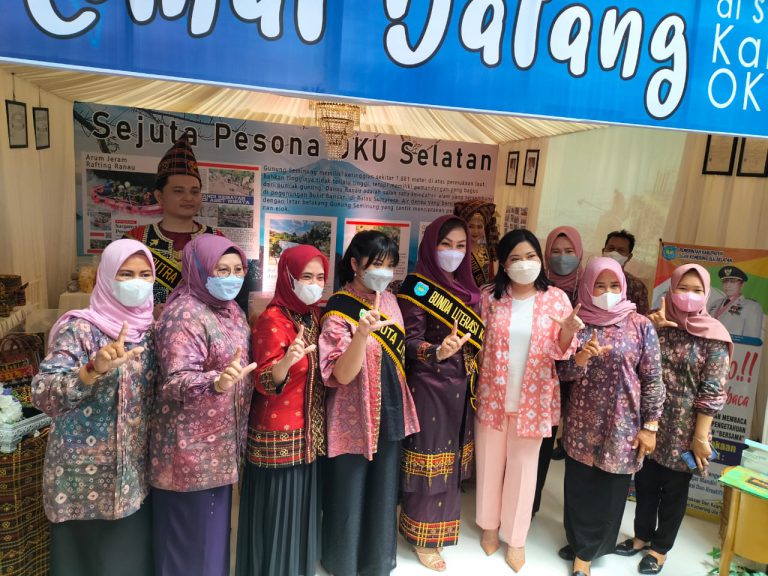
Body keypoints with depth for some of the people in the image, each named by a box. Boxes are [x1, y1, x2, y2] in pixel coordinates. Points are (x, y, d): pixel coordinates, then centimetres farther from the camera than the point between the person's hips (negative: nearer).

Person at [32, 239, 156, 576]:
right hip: (86, 473, -5)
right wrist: (94, 369, -38)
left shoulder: (151, 329, 3)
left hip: (135, 469, 5)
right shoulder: (81, 328, -13)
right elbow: (42, 393, -24)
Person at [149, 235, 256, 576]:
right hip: (190, 447, -8)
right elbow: (176, 382, -28)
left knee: (215, 527, 21)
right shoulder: (184, 313, -19)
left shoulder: (232, 310, 8)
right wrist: (218, 382, -44)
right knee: (190, 536, 6)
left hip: (220, 444, 8)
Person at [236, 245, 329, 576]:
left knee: (303, 509, 18)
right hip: (278, 436, -7)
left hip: (310, 433, 7)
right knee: (277, 513, 3)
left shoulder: (315, 316, 6)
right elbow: (264, 383, -20)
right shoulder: (272, 320, -15)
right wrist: (287, 360, -39)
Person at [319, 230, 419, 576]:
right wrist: (363, 333, -39)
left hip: (389, 415, 6)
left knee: (383, 492, 20)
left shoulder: (389, 300, 3)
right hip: (354, 420, -6)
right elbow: (342, 374, -25)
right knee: (350, 495, 10)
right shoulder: (339, 311, -17)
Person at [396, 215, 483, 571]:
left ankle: (441, 524, 37)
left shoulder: (467, 289, 7)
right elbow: (410, 342, -19)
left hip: (460, 387, 7)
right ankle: (422, 538, 22)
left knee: (449, 459, 17)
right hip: (428, 386, -6)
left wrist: (472, 374, 10)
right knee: (429, 458, 4)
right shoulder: (418, 287, -12)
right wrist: (436, 352, -37)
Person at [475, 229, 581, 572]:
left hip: (532, 398, -1)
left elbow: (560, 352, -5)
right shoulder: (489, 297, -4)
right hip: (492, 395, 1)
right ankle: (489, 525, 38)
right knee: (490, 462, 15)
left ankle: (515, 537, 31)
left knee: (523, 467, 12)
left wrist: (568, 331, -25)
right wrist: (475, 388, -5)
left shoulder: (556, 298, -5)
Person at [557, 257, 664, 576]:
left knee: (609, 492, 8)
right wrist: (579, 359, -20)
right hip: (582, 423, 2)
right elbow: (564, 373, 2)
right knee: (579, 488, 12)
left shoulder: (640, 325, -6)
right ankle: (582, 544, 34)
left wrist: (650, 426, -5)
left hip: (621, 424, -2)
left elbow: (653, 379, -4)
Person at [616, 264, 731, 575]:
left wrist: (700, 437, -12)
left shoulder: (714, 336, -9)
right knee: (645, 482, 16)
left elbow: (713, 392, -10)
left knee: (674, 488, 14)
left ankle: (660, 547, 32)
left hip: (683, 428, -3)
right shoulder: (658, 324, 1)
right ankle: (642, 535, 37)